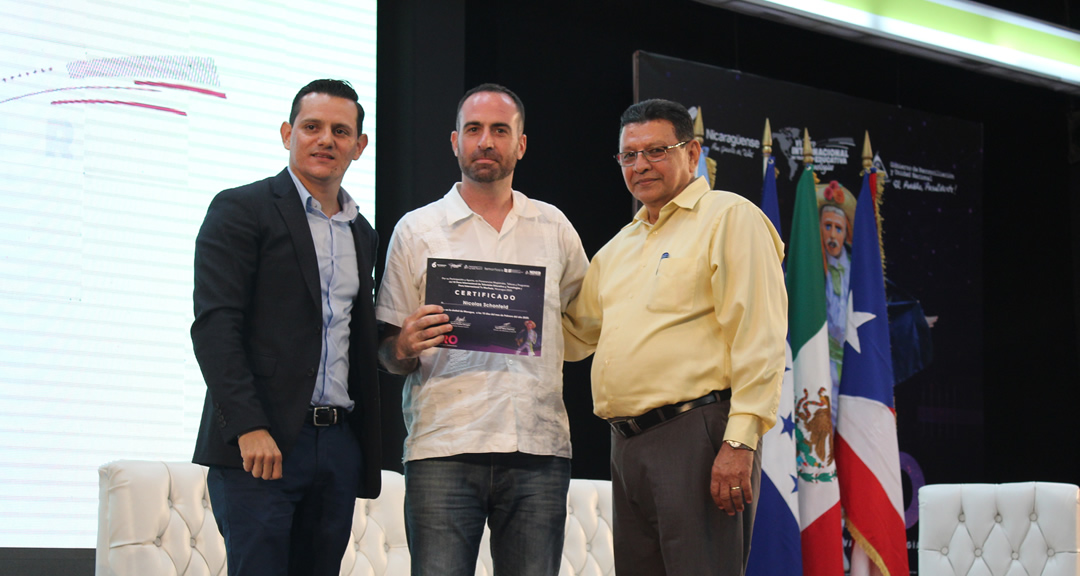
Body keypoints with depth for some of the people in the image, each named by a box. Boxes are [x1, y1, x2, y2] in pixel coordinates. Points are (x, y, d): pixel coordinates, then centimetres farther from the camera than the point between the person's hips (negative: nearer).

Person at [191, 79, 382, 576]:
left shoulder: (362, 233, 20)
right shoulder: (241, 210, -1)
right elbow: (214, 325, -10)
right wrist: (249, 428, -18)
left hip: (339, 444, 6)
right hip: (258, 443, -6)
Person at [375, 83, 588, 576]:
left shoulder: (554, 227, 15)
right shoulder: (416, 230, 8)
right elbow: (387, 351, 8)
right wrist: (405, 347, -13)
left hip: (538, 448, 2)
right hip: (443, 449, -2)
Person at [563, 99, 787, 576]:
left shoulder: (729, 217, -2)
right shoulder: (619, 247, 23)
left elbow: (759, 338, -11)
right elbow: (577, 334, 28)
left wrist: (741, 439, -19)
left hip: (696, 434, -8)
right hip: (627, 445, 8)